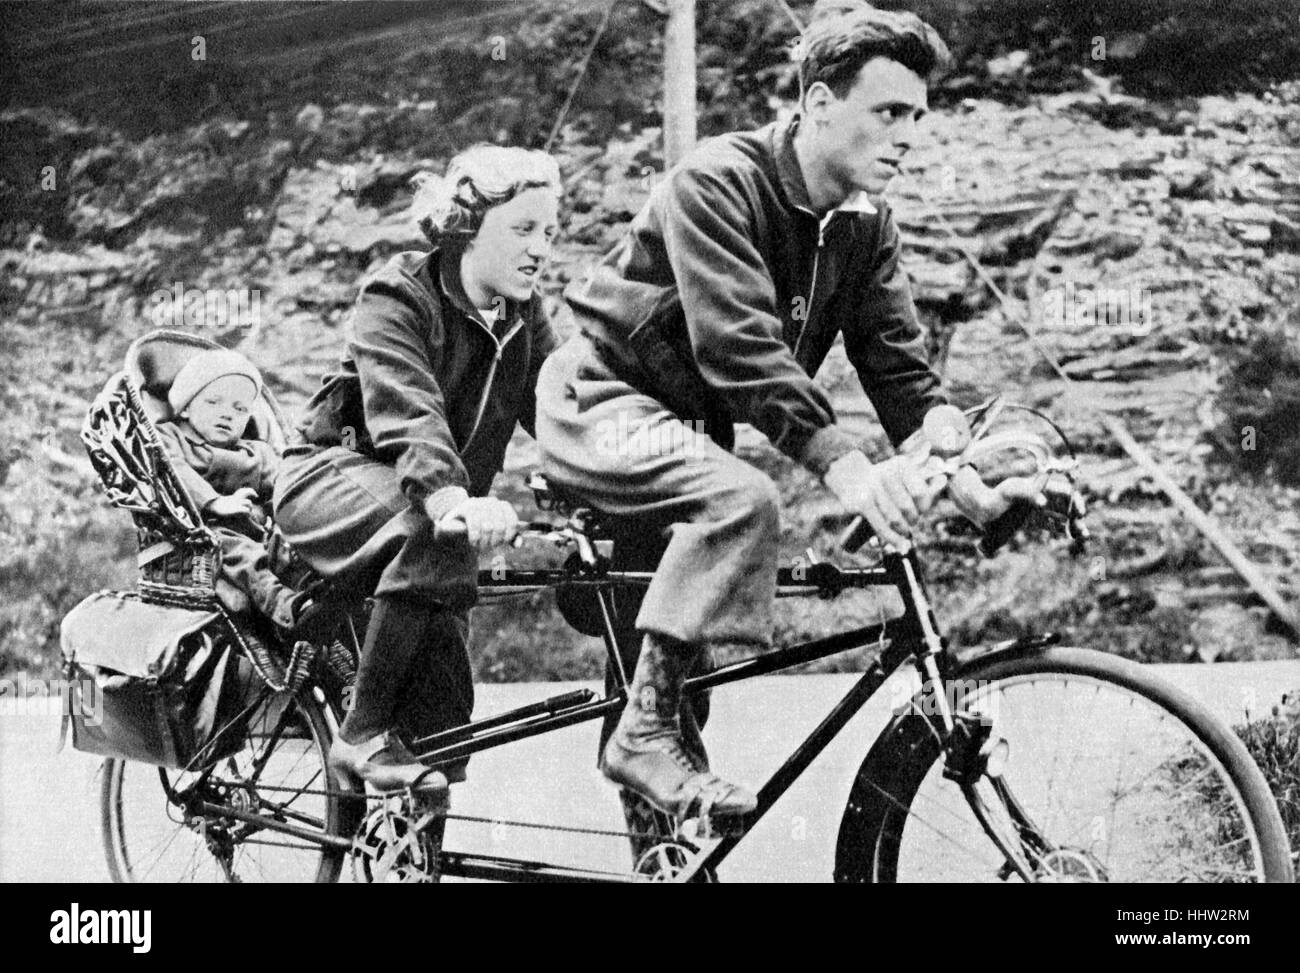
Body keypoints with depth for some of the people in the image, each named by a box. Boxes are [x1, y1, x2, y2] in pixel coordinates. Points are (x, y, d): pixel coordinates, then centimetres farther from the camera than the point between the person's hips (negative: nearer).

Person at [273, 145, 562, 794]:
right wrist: (454, 499, -54)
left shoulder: (522, 317, 3)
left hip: (432, 498, 7)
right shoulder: (398, 297, -18)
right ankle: (366, 735, -29)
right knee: (442, 529, -38)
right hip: (334, 480, -6)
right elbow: (409, 413, -35)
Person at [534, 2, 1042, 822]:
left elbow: (901, 367, -6)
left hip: (688, 419, 9)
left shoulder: (866, 225, -1)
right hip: (604, 398, -9)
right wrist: (845, 464, -46)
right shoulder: (717, 182, -23)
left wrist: (965, 470, -24)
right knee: (743, 500, -31)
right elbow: (738, 346, -36)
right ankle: (648, 726, -24)